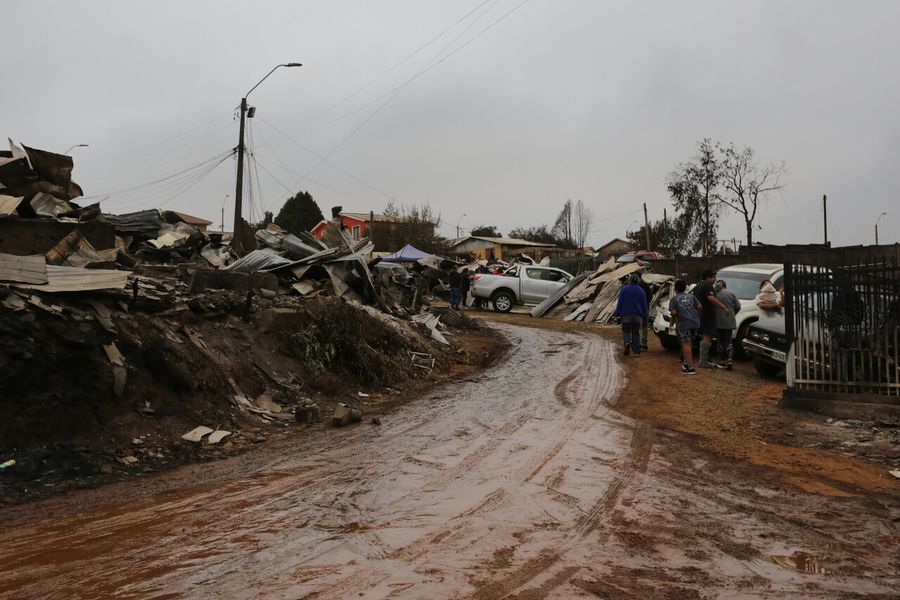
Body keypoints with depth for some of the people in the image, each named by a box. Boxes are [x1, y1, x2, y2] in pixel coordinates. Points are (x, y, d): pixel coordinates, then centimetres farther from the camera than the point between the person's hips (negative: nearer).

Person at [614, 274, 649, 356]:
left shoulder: (624, 289, -5)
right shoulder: (641, 291, 3)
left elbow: (619, 302, -6)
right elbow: (644, 305, 6)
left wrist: (618, 314, -2)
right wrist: (645, 317, 12)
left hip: (626, 315, -2)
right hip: (637, 315, 2)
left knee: (626, 331, 9)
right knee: (636, 333, 8)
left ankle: (627, 343, -20)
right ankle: (636, 351, 4)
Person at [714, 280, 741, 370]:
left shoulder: (714, 294, -6)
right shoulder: (730, 293, 0)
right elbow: (738, 306, 0)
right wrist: (732, 314, 15)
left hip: (718, 322, -2)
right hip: (729, 322, 2)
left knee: (721, 342, 8)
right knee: (729, 341, 10)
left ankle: (722, 361, 11)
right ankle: (730, 359, -6)